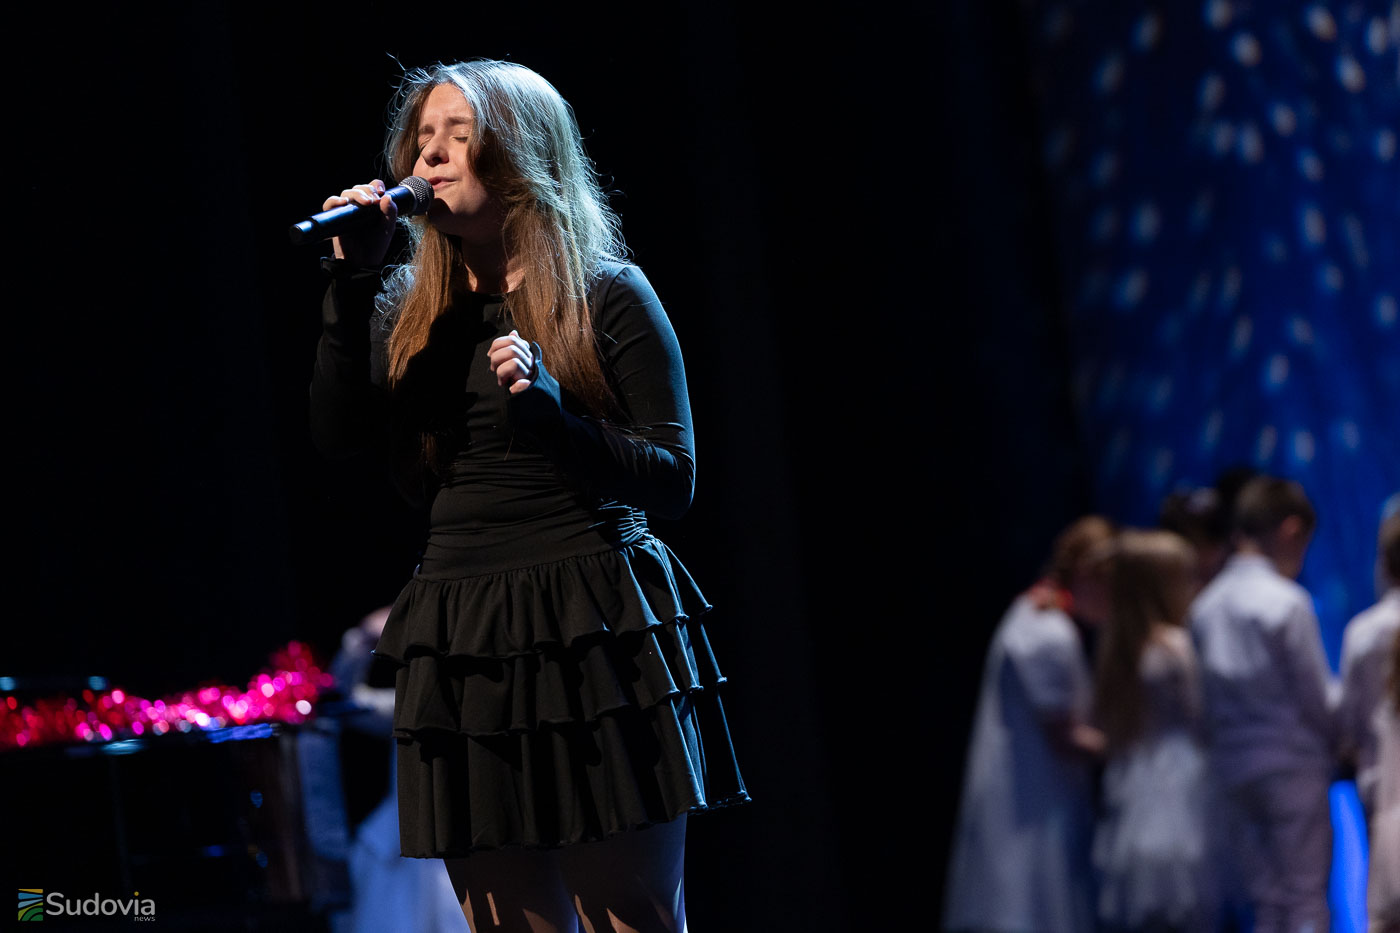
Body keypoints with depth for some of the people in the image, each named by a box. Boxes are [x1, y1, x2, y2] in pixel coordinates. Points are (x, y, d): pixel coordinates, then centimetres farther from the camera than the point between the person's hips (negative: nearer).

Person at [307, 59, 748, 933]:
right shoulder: (408, 305, 15)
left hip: (595, 637, -4)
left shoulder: (606, 293, 1)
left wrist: (552, 413, -18)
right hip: (462, 648, 5)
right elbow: (338, 434, 0)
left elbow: (673, 478, -3)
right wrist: (352, 283, -6)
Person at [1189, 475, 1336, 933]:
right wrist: (1336, 745, 8)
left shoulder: (1205, 605, 7)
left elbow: (1203, 698, 9)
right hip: (1293, 764, -6)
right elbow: (1315, 694, -8)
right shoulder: (1287, 602, -12)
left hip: (1231, 768, 6)